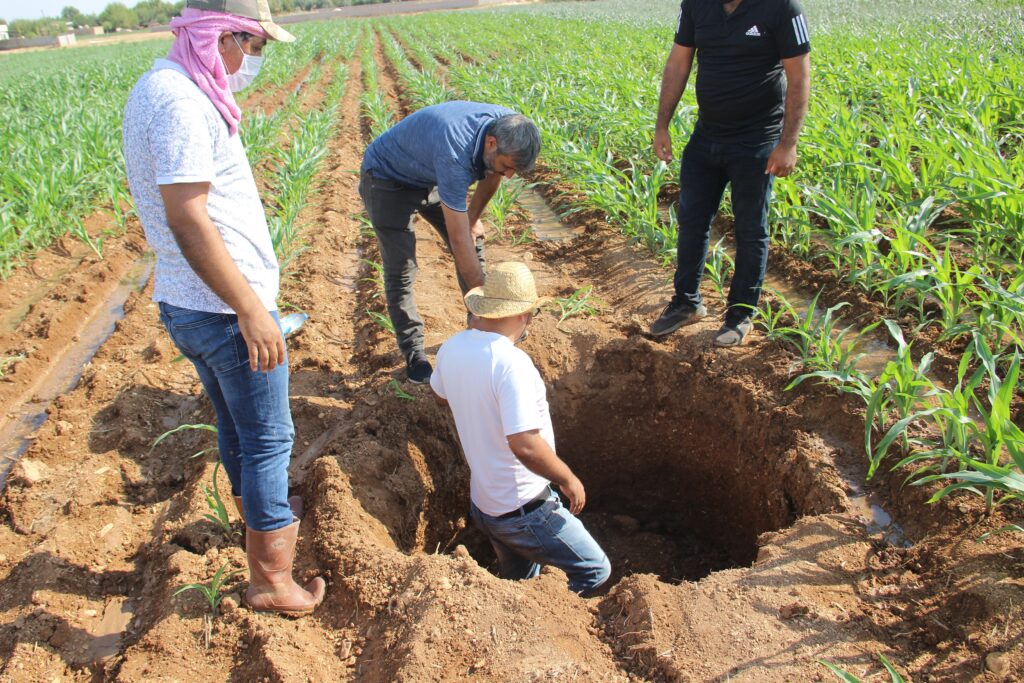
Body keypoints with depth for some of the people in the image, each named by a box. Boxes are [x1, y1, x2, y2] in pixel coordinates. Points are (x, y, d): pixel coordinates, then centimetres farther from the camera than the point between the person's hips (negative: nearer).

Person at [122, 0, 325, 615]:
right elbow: (188, 220, -26)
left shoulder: (158, 87, 11)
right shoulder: (182, 102, -21)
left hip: (186, 305, 10)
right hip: (226, 309, -10)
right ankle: (271, 579, 16)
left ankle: (263, 516, 46)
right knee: (268, 439, 3)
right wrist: (251, 310, -24)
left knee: (236, 426, 25)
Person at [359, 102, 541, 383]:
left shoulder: (506, 126, -21)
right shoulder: (455, 156, -43)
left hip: (430, 177, 7)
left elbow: (491, 174, 4)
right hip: (388, 179, -7)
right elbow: (459, 242, -40)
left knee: (474, 244, 6)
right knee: (401, 271, -9)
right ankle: (413, 354, 6)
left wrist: (473, 218, 9)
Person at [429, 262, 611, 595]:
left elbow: (441, 394, 18)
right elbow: (525, 445, -35)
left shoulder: (451, 349, -5)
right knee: (595, 571, 10)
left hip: (483, 503, 8)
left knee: (518, 584, 28)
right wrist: (568, 479, -18)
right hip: (524, 511, -8)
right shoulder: (511, 363, -30)